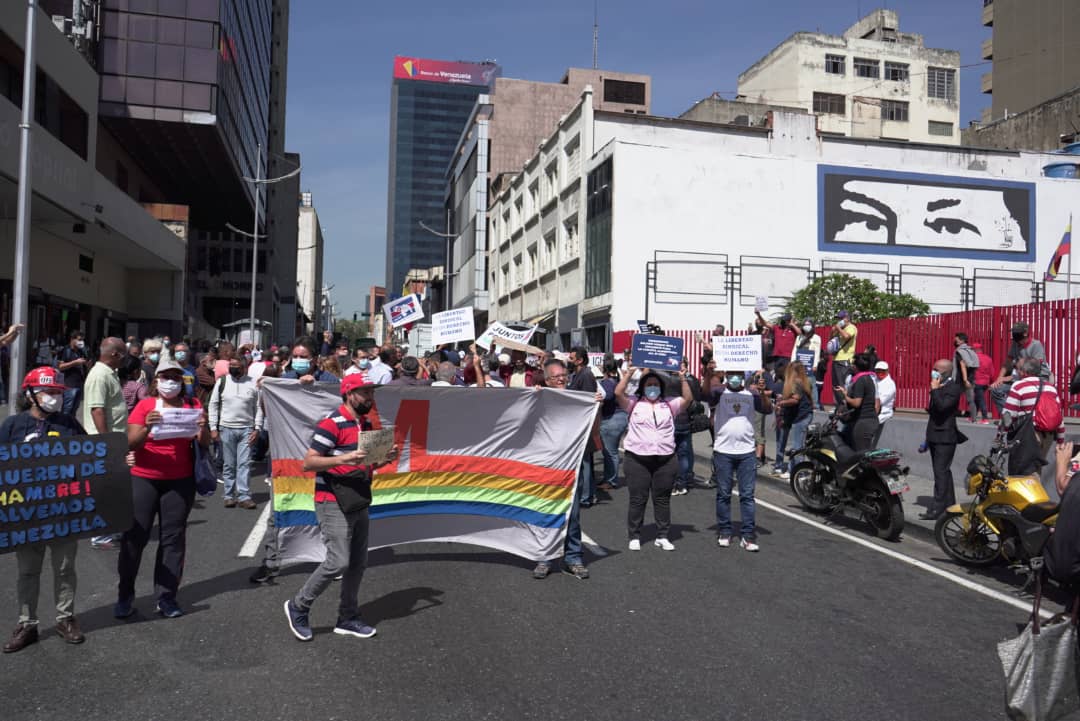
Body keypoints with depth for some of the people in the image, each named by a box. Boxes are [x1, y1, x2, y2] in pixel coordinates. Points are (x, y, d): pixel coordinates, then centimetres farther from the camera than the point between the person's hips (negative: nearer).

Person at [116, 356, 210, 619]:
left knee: (173, 537, 4)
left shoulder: (192, 406, 4)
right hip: (143, 479, -1)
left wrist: (203, 428, -20)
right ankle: (125, 595, 14)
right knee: (135, 535, 1)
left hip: (180, 481, 2)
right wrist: (147, 427, -27)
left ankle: (167, 597, 11)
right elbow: (131, 443, -8)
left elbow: (204, 444, 1)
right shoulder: (145, 405, -1)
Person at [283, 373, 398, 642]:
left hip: (358, 503, 8)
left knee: (358, 563, 11)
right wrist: (343, 459, -29)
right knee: (338, 562, -11)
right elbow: (309, 462, -18)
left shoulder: (367, 424, 12)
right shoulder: (332, 424, -15)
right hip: (333, 504, -8)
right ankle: (298, 607, 11)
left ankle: (347, 618, 24)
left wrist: (385, 458, 2)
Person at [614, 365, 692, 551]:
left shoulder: (669, 405, 12)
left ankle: (662, 537, 19)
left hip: (665, 459, 2)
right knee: (637, 499, 2)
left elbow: (688, 398, 1)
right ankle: (634, 537, 13)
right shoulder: (633, 403, 6)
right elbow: (618, 393, -8)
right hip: (638, 458, -2)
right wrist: (628, 373, -11)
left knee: (663, 499, 9)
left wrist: (683, 378, -8)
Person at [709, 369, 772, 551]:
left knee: (747, 495, 3)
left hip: (747, 452, 2)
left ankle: (748, 535, 7)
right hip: (723, 452, -1)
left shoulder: (752, 394, 8)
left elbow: (768, 409, -3)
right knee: (723, 494, 7)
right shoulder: (720, 392, 2)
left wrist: (763, 393, -22)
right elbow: (708, 389, -19)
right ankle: (724, 532, 18)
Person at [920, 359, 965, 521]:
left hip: (945, 437, -9)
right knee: (943, 472, 14)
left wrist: (935, 390, -18)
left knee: (941, 472, -10)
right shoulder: (938, 387, 15)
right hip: (935, 436, 9)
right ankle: (949, 505, 23)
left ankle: (937, 509, -11)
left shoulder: (954, 388, -12)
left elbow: (942, 406, -27)